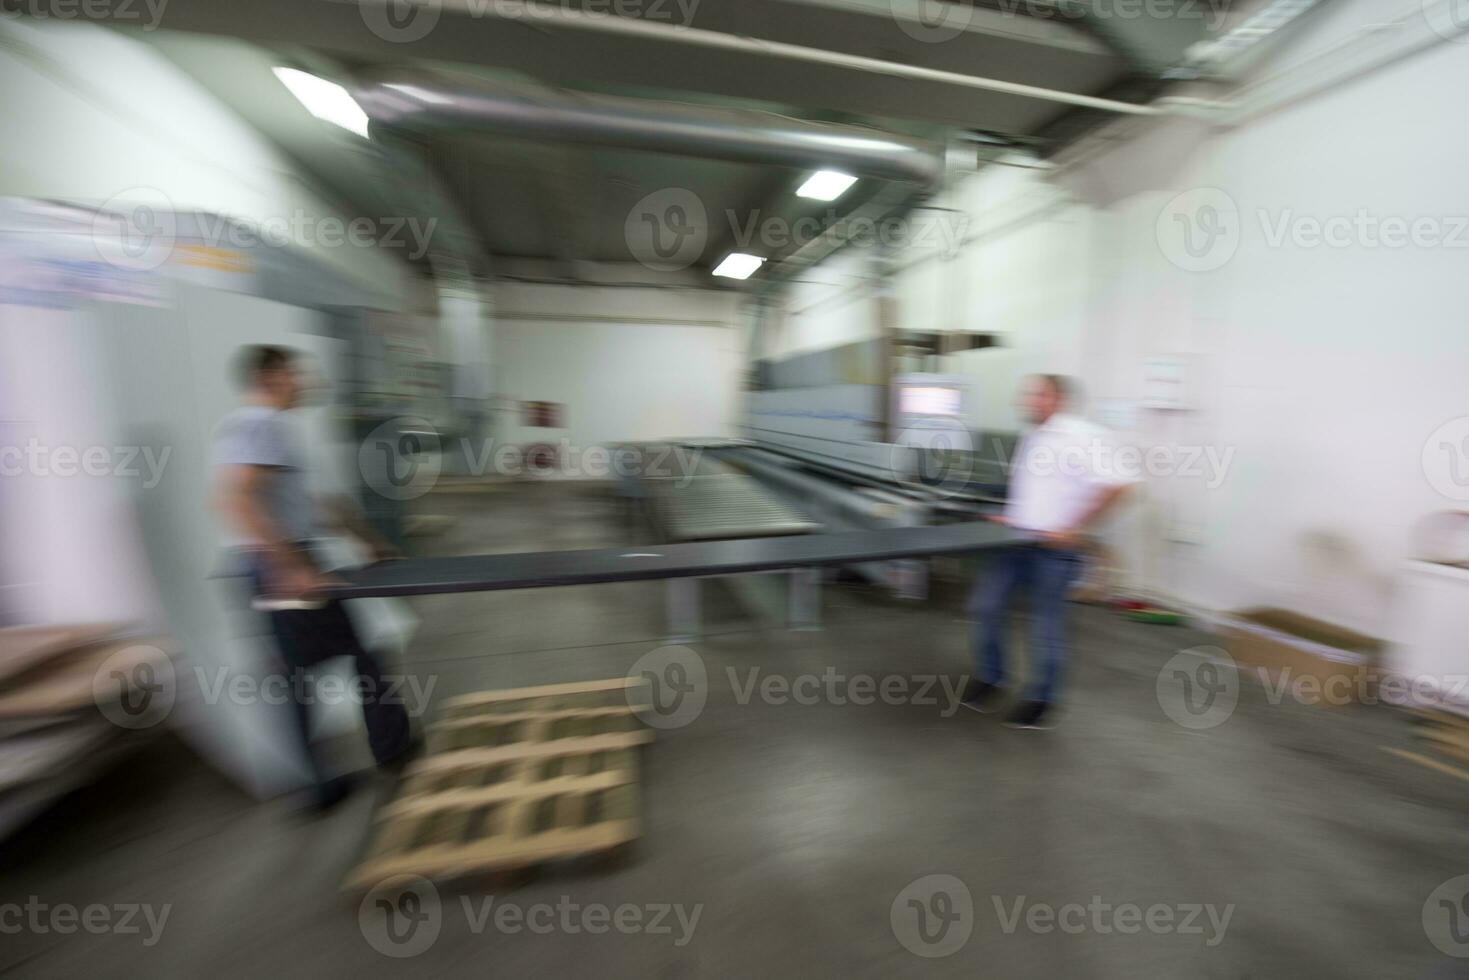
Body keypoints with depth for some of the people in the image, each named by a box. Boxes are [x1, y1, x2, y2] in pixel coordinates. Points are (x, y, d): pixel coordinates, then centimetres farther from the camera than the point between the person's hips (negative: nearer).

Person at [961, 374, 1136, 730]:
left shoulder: (1083, 435, -12)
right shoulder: (1031, 439, 13)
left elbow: (1117, 484, -20)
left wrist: (1073, 529, -20)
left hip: (1055, 547, -7)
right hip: (1018, 539, 7)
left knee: (1047, 621, 4)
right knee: (988, 604, 4)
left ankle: (1041, 702, 21)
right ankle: (990, 679, 22)